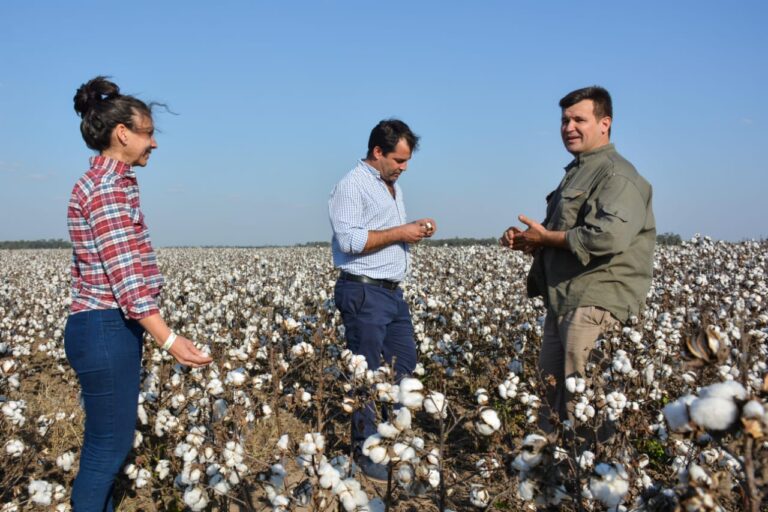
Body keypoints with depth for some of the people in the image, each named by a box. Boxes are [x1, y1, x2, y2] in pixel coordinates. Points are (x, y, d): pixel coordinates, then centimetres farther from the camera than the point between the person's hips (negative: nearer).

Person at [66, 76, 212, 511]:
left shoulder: (104, 181, 16)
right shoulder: (109, 185, -16)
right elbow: (125, 273, -22)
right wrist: (169, 339, -24)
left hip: (108, 328, 10)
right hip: (107, 330, -10)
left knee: (109, 442, 16)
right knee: (109, 446, -1)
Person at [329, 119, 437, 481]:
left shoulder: (393, 186, 18)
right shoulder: (351, 185, -12)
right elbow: (349, 240, -22)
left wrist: (415, 229, 6)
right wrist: (399, 233, -16)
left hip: (393, 291, 9)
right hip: (363, 293, -9)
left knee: (404, 364, 13)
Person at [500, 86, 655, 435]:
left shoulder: (617, 175, -11)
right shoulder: (575, 173, 21)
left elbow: (611, 236, -28)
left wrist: (546, 237, -15)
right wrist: (526, 241, 8)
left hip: (597, 304, -10)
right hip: (562, 302, 10)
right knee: (549, 392, 14)